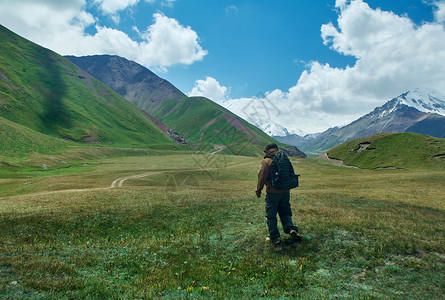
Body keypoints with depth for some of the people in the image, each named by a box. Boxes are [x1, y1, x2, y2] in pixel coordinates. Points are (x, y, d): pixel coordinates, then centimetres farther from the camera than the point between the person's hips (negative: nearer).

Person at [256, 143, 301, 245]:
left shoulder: (266, 162, -9)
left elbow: (262, 177, -12)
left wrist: (258, 190, -1)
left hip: (272, 192, -5)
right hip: (285, 192, 5)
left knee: (271, 215, 6)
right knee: (285, 212, 20)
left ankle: (274, 237, 11)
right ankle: (291, 228, 2)